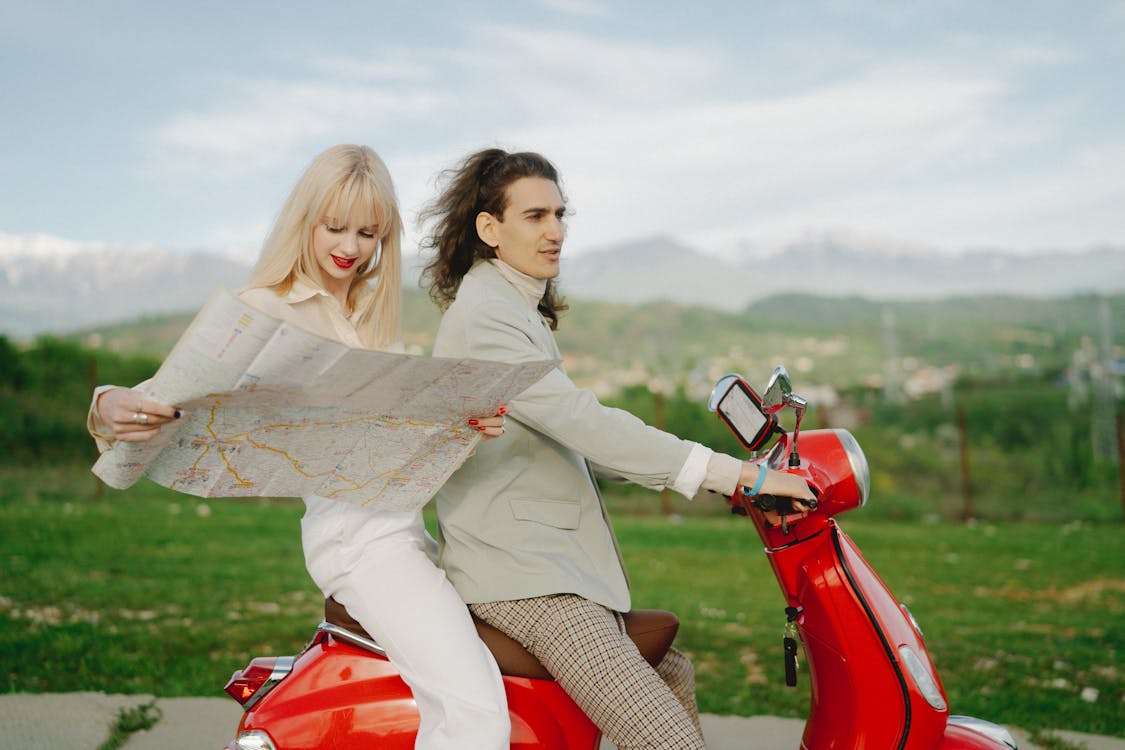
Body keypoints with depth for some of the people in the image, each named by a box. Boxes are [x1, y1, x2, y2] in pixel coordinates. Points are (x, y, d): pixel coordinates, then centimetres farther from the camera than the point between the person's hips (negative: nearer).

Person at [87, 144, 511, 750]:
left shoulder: (373, 316, 20)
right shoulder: (265, 309, -2)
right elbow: (178, 398, -11)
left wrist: (470, 424, -7)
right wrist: (114, 408, -33)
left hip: (410, 520, 9)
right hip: (356, 533, -9)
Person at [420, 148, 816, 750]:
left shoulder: (520, 310, 18)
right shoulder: (483, 316, -15)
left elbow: (571, 442, 19)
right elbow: (582, 422, -24)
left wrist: (727, 473, 12)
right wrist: (735, 473, -25)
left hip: (553, 557, 11)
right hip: (519, 572, -11)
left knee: (673, 676, 24)